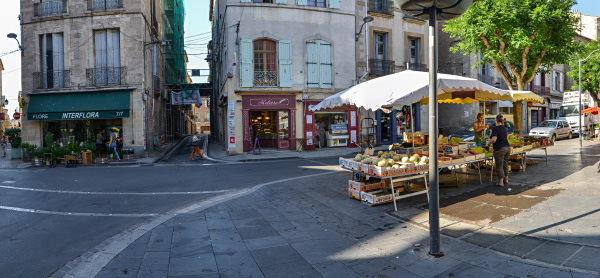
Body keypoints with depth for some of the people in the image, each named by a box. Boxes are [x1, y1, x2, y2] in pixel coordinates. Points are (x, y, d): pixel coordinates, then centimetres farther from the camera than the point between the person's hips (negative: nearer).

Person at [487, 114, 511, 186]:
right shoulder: (504, 128, 9)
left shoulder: (495, 128, -16)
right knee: (505, 164, 17)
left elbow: (494, 139, -26)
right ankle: (506, 179, 26)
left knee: (499, 166, 0)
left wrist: (489, 143, -7)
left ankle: (501, 182, 3)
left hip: (499, 149, -7)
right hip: (507, 147, 8)